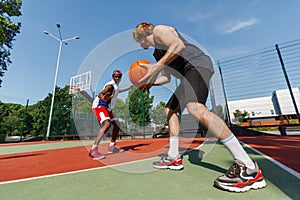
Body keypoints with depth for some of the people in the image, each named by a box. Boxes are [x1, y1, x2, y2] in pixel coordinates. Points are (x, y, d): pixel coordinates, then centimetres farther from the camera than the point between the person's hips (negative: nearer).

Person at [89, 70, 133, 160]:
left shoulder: (116, 85, 12)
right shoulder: (111, 85, -16)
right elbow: (100, 94, -26)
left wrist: (128, 88, 47)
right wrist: (104, 98, -49)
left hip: (107, 108, 10)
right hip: (99, 106, -10)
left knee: (116, 126, 11)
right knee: (107, 124, -31)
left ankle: (111, 147, 25)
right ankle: (93, 150, -30)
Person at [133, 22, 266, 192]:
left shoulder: (158, 30, 5)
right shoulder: (157, 53, 31)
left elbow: (179, 45, -16)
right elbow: (166, 77, 30)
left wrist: (157, 66, -21)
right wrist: (148, 83, 19)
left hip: (197, 63, -10)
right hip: (188, 74, 10)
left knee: (195, 107, -32)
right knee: (170, 109, 9)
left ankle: (248, 167, -25)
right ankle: (174, 158, 13)